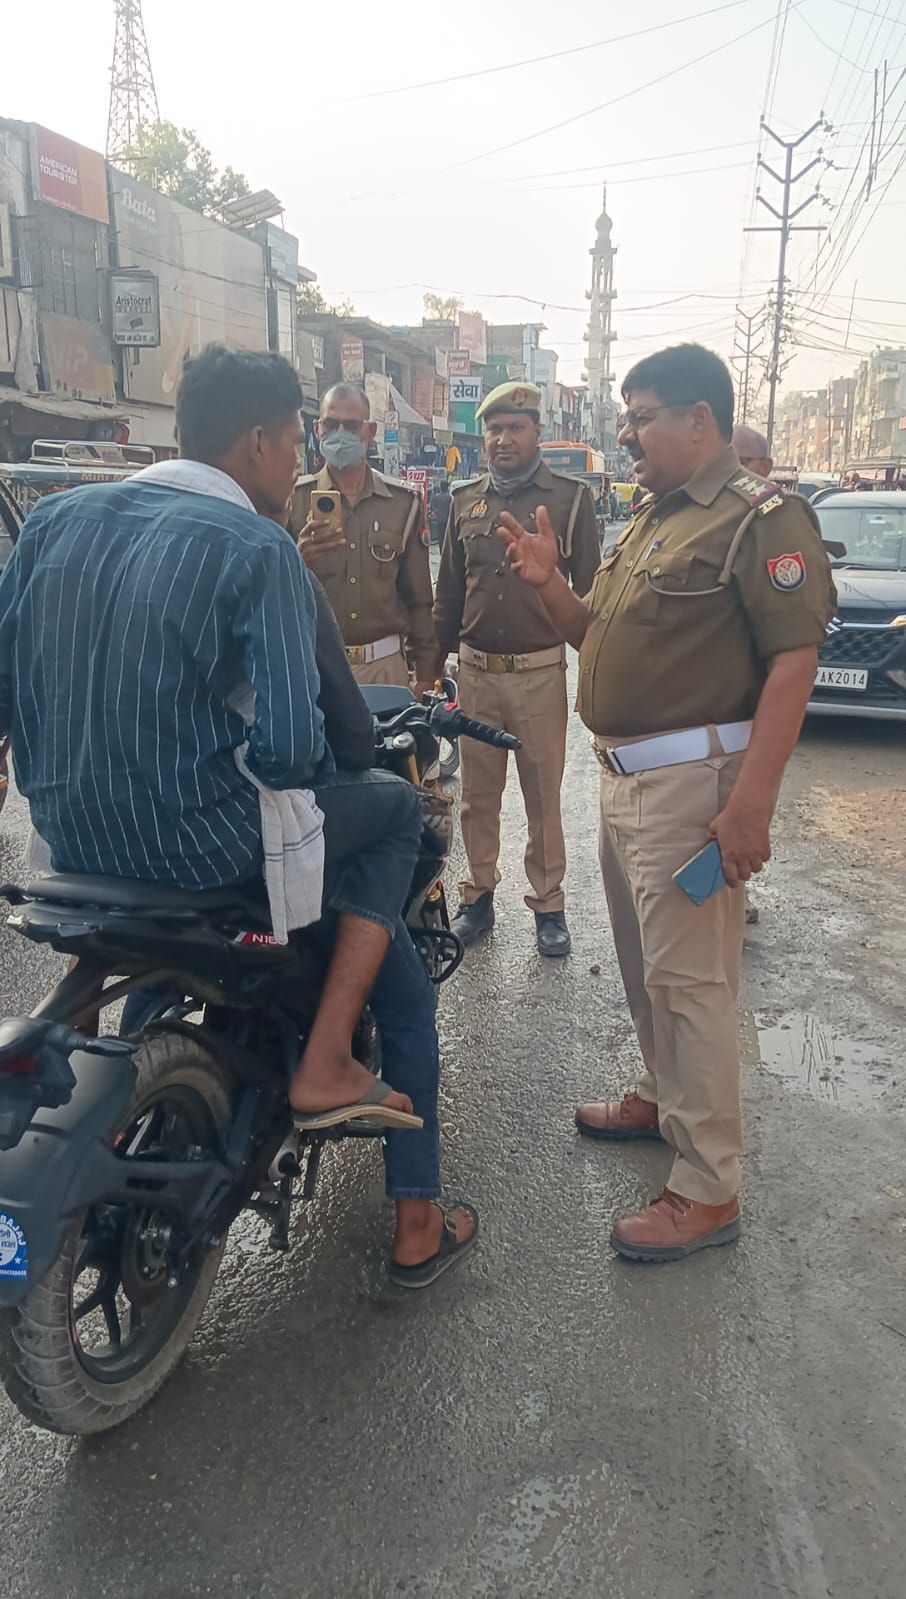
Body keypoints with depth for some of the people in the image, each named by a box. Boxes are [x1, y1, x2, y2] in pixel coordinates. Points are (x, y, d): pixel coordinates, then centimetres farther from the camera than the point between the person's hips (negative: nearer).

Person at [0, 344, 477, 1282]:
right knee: (397, 808, 13)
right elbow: (288, 746, -19)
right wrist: (303, 775, 4)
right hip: (196, 842, -7)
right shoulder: (257, 548, -12)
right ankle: (325, 1062, 7)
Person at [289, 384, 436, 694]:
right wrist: (298, 559, -24)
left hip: (385, 664, 2)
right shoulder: (294, 499, -1)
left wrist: (426, 673, 7)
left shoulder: (403, 502, 5)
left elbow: (418, 598, 9)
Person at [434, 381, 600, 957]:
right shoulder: (466, 501, 11)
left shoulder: (570, 498, 1)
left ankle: (548, 903, 17)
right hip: (476, 670, 3)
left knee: (544, 796, 4)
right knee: (478, 795, 11)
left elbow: (590, 591, 1)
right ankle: (480, 896, 24)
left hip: (541, 672, -3)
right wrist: (433, 660, 13)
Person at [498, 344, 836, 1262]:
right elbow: (597, 636, 22)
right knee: (644, 964, 20)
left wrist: (751, 799, -27)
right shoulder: (649, 521, 19)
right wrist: (548, 582, 2)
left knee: (688, 980, -5)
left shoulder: (762, 519, -11)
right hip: (624, 774, 9)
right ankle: (663, 1098, 40)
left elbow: (794, 659, -20)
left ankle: (707, 1192, 7)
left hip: (693, 781, -9)